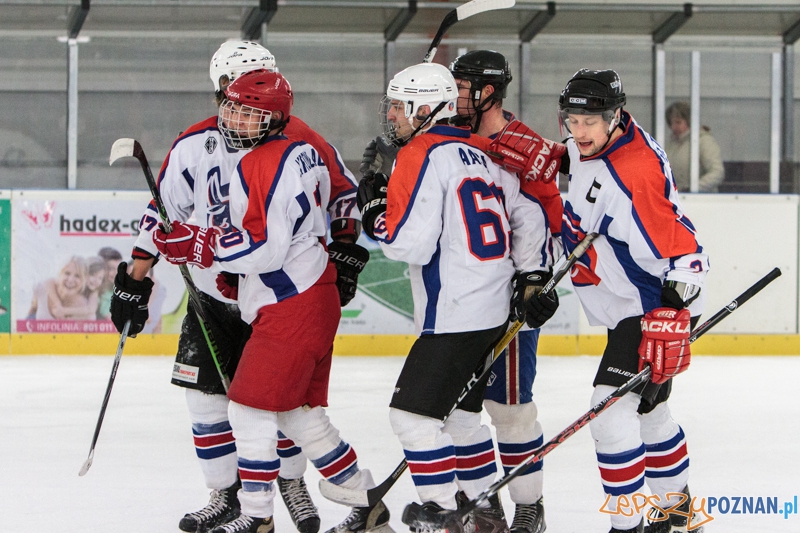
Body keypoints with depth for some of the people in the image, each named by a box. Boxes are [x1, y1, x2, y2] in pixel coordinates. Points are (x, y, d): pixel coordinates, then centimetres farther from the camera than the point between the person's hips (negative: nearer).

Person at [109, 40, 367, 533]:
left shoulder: (300, 140, -11)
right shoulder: (195, 147, -8)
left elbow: (345, 194, 4)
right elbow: (162, 214, 1)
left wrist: (345, 256, 1)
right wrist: (135, 281, 0)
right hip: (214, 296, 2)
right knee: (206, 394, -1)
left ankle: (292, 482, 23)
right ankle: (226, 493, 14)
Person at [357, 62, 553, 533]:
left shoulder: (422, 156, -13)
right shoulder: (479, 155, 14)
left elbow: (410, 244, -18)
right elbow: (530, 216, 19)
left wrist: (375, 210, -1)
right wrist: (532, 276, 23)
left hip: (454, 315, -10)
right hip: (493, 312, 10)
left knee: (414, 412, -5)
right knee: (458, 413, 20)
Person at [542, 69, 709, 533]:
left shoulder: (633, 177, -30)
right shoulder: (590, 146, -1)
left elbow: (680, 254, -33)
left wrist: (669, 321, -37)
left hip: (656, 307, -10)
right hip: (632, 305, 10)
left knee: (612, 413, -17)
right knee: (648, 411, 21)